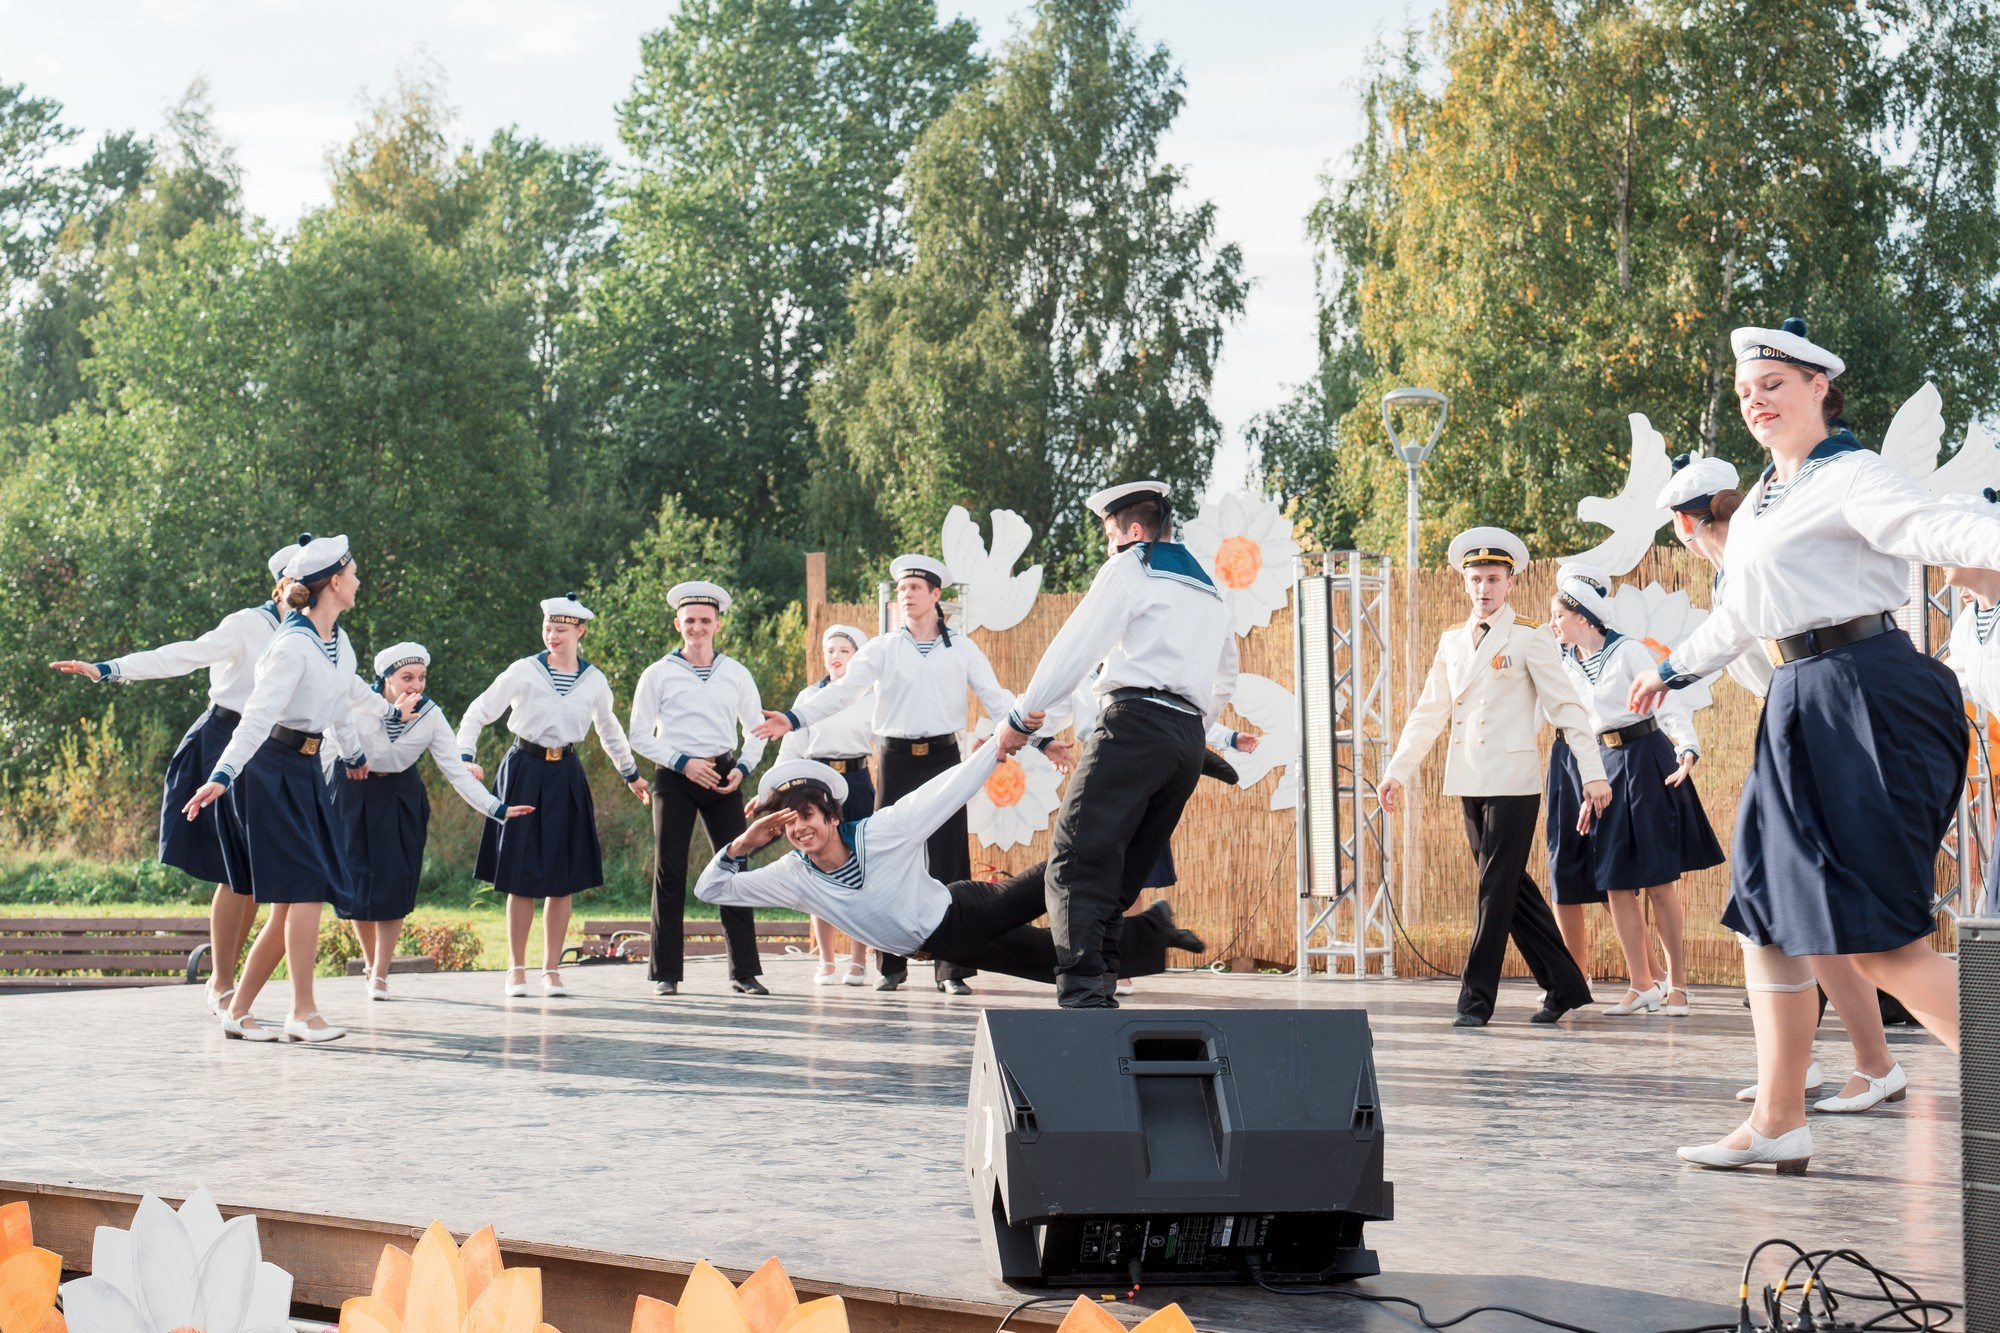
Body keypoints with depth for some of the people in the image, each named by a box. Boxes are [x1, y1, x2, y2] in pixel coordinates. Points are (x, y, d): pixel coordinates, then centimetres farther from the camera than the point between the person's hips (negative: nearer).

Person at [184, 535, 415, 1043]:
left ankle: (238, 1011, 12)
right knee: (306, 888, -11)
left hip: (306, 770, 9)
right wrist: (222, 776, -34)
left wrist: (392, 710, 50)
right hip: (272, 770, -9)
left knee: (293, 901, 6)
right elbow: (258, 715, -25)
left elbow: (352, 690, 32)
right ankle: (303, 1014, -5)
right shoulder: (294, 644, -17)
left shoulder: (335, 640, 10)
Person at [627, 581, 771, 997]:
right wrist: (683, 763, -10)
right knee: (670, 871, -2)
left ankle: (745, 971, 1)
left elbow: (756, 728, 17)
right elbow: (641, 736, 2)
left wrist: (743, 767, 0)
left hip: (722, 776, 2)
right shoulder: (659, 674, 3)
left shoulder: (736, 674, 11)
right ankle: (666, 973, 2)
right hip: (674, 776, -2)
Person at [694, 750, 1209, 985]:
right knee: (1059, 961, 7)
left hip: (964, 910, -3)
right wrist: (743, 844, -30)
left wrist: (1002, 742, -23)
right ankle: (1151, 935, 28)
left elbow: (951, 787, -21)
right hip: (942, 944, 3)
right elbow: (712, 889, -12)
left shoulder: (885, 829, -26)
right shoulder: (794, 877, -14)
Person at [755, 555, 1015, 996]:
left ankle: (951, 968, 1)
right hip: (898, 760, 1)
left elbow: (996, 699, 5)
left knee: (947, 859, -3)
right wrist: (793, 719, -18)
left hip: (943, 758, -1)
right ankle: (892, 966, 9)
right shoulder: (882, 649, 7)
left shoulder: (962, 649, 7)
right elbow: (842, 691, -3)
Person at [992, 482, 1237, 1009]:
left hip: (1134, 725, -8)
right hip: (1190, 739, 8)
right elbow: (1224, 684, 33)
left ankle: (1083, 994, -27)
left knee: (1077, 862, -14)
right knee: (1121, 876, 10)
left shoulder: (1130, 569, 5)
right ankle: (1101, 987, 3)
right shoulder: (1211, 591, 28)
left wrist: (1022, 717, 5)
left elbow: (1074, 648, -1)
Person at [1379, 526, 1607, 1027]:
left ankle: (1476, 999, -2)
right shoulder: (1452, 642, 14)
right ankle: (1564, 986, 18)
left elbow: (1567, 707, -7)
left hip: (1513, 781, -6)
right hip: (1469, 782, 6)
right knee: (1511, 889, 8)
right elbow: (1428, 713, 19)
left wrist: (1593, 774, -14)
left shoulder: (1528, 638, -3)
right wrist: (1397, 771, 14)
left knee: (1497, 889, -5)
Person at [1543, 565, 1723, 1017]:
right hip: (1592, 770, 5)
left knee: (1658, 879, -4)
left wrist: (1687, 750, -25)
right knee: (1615, 883, 0)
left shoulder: (1628, 653, -7)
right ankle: (1641, 985, 5)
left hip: (1641, 766, -5)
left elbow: (1669, 705, -11)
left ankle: (1675, 985, 1)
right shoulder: (1562, 663, 9)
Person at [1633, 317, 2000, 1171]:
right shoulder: (1766, 496, 19)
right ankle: (1778, 1123, 14)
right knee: (1766, 912, 9)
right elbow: (1743, 612, 33)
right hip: (1799, 709, 9)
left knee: (1878, 939, -15)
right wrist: (1677, 670, 46)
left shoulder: (1847, 478, -7)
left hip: (1863, 698, -9)